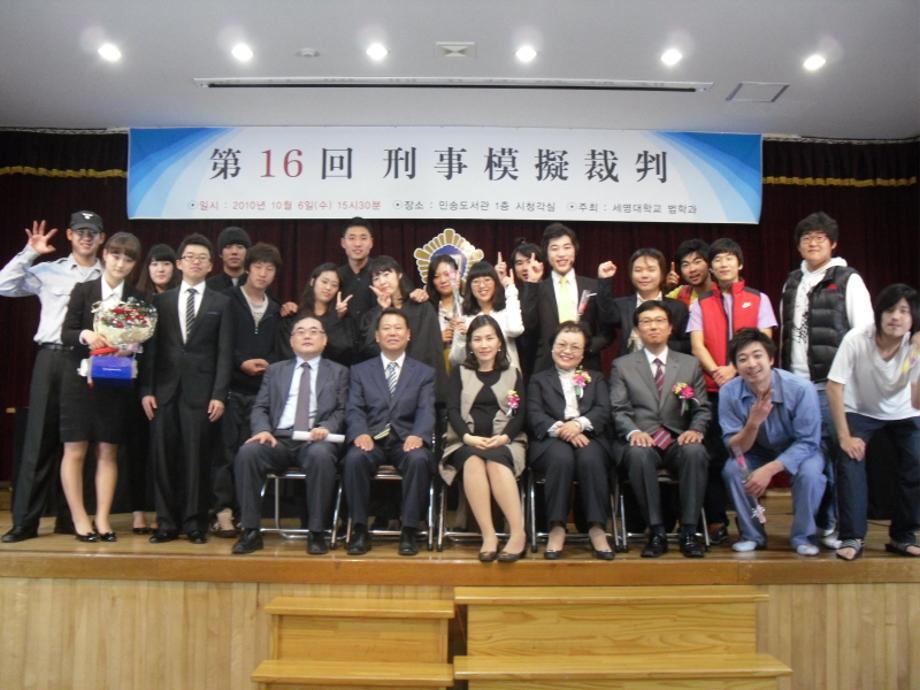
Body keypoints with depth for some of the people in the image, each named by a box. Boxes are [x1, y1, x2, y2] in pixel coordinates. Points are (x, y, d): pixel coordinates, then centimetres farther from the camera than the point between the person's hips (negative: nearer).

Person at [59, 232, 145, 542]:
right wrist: (85, 335, -22)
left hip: (117, 384, 1)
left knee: (108, 452, 5)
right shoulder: (83, 290, 2)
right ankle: (79, 519, 10)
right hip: (80, 379, -1)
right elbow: (66, 334, -2)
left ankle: (102, 519, 11)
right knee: (75, 450, 1)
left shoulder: (137, 299, 5)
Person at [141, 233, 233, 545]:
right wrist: (146, 390, 0)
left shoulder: (221, 303, 7)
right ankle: (167, 523, 13)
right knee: (164, 458, 3)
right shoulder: (161, 301, 12)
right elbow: (151, 348, 9)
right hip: (165, 390, 2)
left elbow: (224, 352, 1)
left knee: (197, 459, 1)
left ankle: (195, 523, 10)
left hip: (201, 391, -2)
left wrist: (219, 395, -7)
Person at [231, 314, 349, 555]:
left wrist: (326, 428, -14)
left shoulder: (338, 372, 18)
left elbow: (342, 411, 8)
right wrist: (263, 430, -8)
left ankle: (316, 533, -25)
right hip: (278, 439, 2)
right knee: (247, 452, -29)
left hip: (315, 440, -2)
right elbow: (260, 407, 14)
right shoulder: (275, 370, 23)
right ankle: (251, 531, -19)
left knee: (321, 455, -37)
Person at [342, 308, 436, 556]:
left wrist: (418, 435, -22)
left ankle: (409, 531, -20)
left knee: (419, 459, -34)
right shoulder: (360, 371, 18)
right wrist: (360, 433, -18)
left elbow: (426, 411, 1)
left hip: (407, 441, 0)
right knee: (354, 458, -32)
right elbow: (354, 409, 4)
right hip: (371, 440, 1)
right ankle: (360, 529, -17)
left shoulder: (425, 372, 15)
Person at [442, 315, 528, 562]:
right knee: (473, 460, -35)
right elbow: (452, 411, 4)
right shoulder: (459, 373, 17)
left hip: (504, 442, 0)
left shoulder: (513, 373, 17)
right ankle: (488, 535, -36)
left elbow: (520, 414, 6)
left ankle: (518, 533, -35)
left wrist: (503, 437, -14)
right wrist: (468, 437, -15)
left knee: (495, 461, -35)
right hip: (466, 442, 0)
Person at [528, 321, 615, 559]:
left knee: (590, 459, -34)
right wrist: (560, 429, -16)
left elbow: (603, 411, 8)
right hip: (552, 441, -1)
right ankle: (557, 528, -30)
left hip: (587, 437, 1)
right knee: (561, 457, -36)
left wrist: (579, 424, -15)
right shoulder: (539, 379, 23)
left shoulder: (596, 378, 27)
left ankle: (597, 529, -30)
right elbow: (534, 415, 5)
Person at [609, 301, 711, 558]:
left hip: (679, 442, 1)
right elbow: (618, 410, 3)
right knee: (638, 454, -36)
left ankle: (688, 532, -22)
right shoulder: (622, 365, 13)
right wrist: (633, 432, -17)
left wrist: (696, 430, -10)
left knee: (695, 452, -33)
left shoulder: (690, 364, 17)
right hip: (642, 442, -1)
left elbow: (702, 409, 12)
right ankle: (656, 532, -24)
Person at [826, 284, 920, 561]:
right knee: (850, 461, -23)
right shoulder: (856, 339, -28)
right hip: (859, 411, -2)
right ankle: (852, 537, -12)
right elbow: (834, 387, -22)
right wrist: (844, 435, -22)